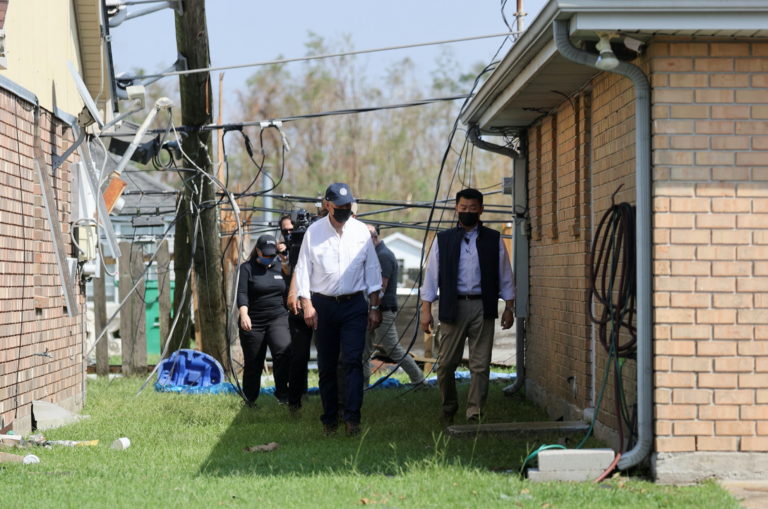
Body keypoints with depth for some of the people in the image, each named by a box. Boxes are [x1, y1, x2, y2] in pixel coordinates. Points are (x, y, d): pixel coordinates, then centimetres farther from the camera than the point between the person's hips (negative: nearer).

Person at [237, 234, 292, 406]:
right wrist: (244, 314, -29)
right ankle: (250, 401, 17)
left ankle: (281, 392, -15)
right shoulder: (247, 268, -1)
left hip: (277, 319, 2)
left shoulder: (279, 266, 12)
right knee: (253, 364, 3)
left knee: (283, 351, -24)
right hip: (253, 323, -2)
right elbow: (242, 293, -14)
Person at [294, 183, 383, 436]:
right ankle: (329, 418, 12)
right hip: (323, 305, 0)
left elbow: (372, 269, 9)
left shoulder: (361, 231, 4)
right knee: (326, 365, 5)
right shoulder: (313, 232, 1)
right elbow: (303, 269, 3)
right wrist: (307, 305, -5)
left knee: (352, 361, -12)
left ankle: (352, 416, -17)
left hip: (354, 304, 0)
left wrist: (375, 306, 5)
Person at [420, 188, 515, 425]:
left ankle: (475, 414, 2)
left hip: (482, 308, 0)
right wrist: (426, 310, 2)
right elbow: (431, 276, 7)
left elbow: (505, 276, 12)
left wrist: (509, 308, 7)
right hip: (453, 307, 0)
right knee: (446, 363, 2)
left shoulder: (494, 240, 9)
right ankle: (449, 408, 23)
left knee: (480, 365, -2)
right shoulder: (443, 240, 8)